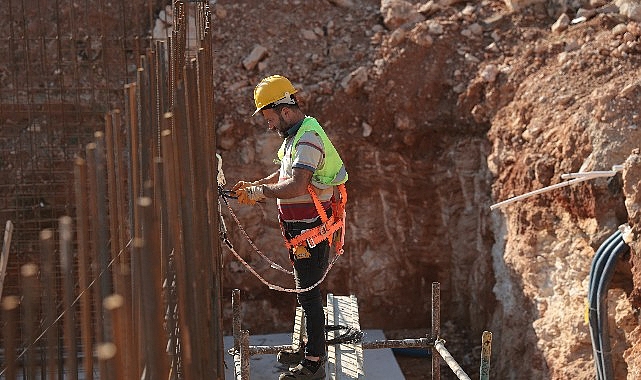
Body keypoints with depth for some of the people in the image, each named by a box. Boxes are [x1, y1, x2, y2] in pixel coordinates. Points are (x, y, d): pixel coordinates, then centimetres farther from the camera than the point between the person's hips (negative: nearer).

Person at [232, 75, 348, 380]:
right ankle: (311, 350, 30)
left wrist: (261, 191, -19)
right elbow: (284, 174, 22)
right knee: (306, 290, 18)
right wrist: (253, 186, 9)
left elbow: (296, 186, -31)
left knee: (308, 293, -5)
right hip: (300, 228, 10)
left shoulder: (308, 139, -21)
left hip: (311, 229, -10)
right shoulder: (295, 135, 13)